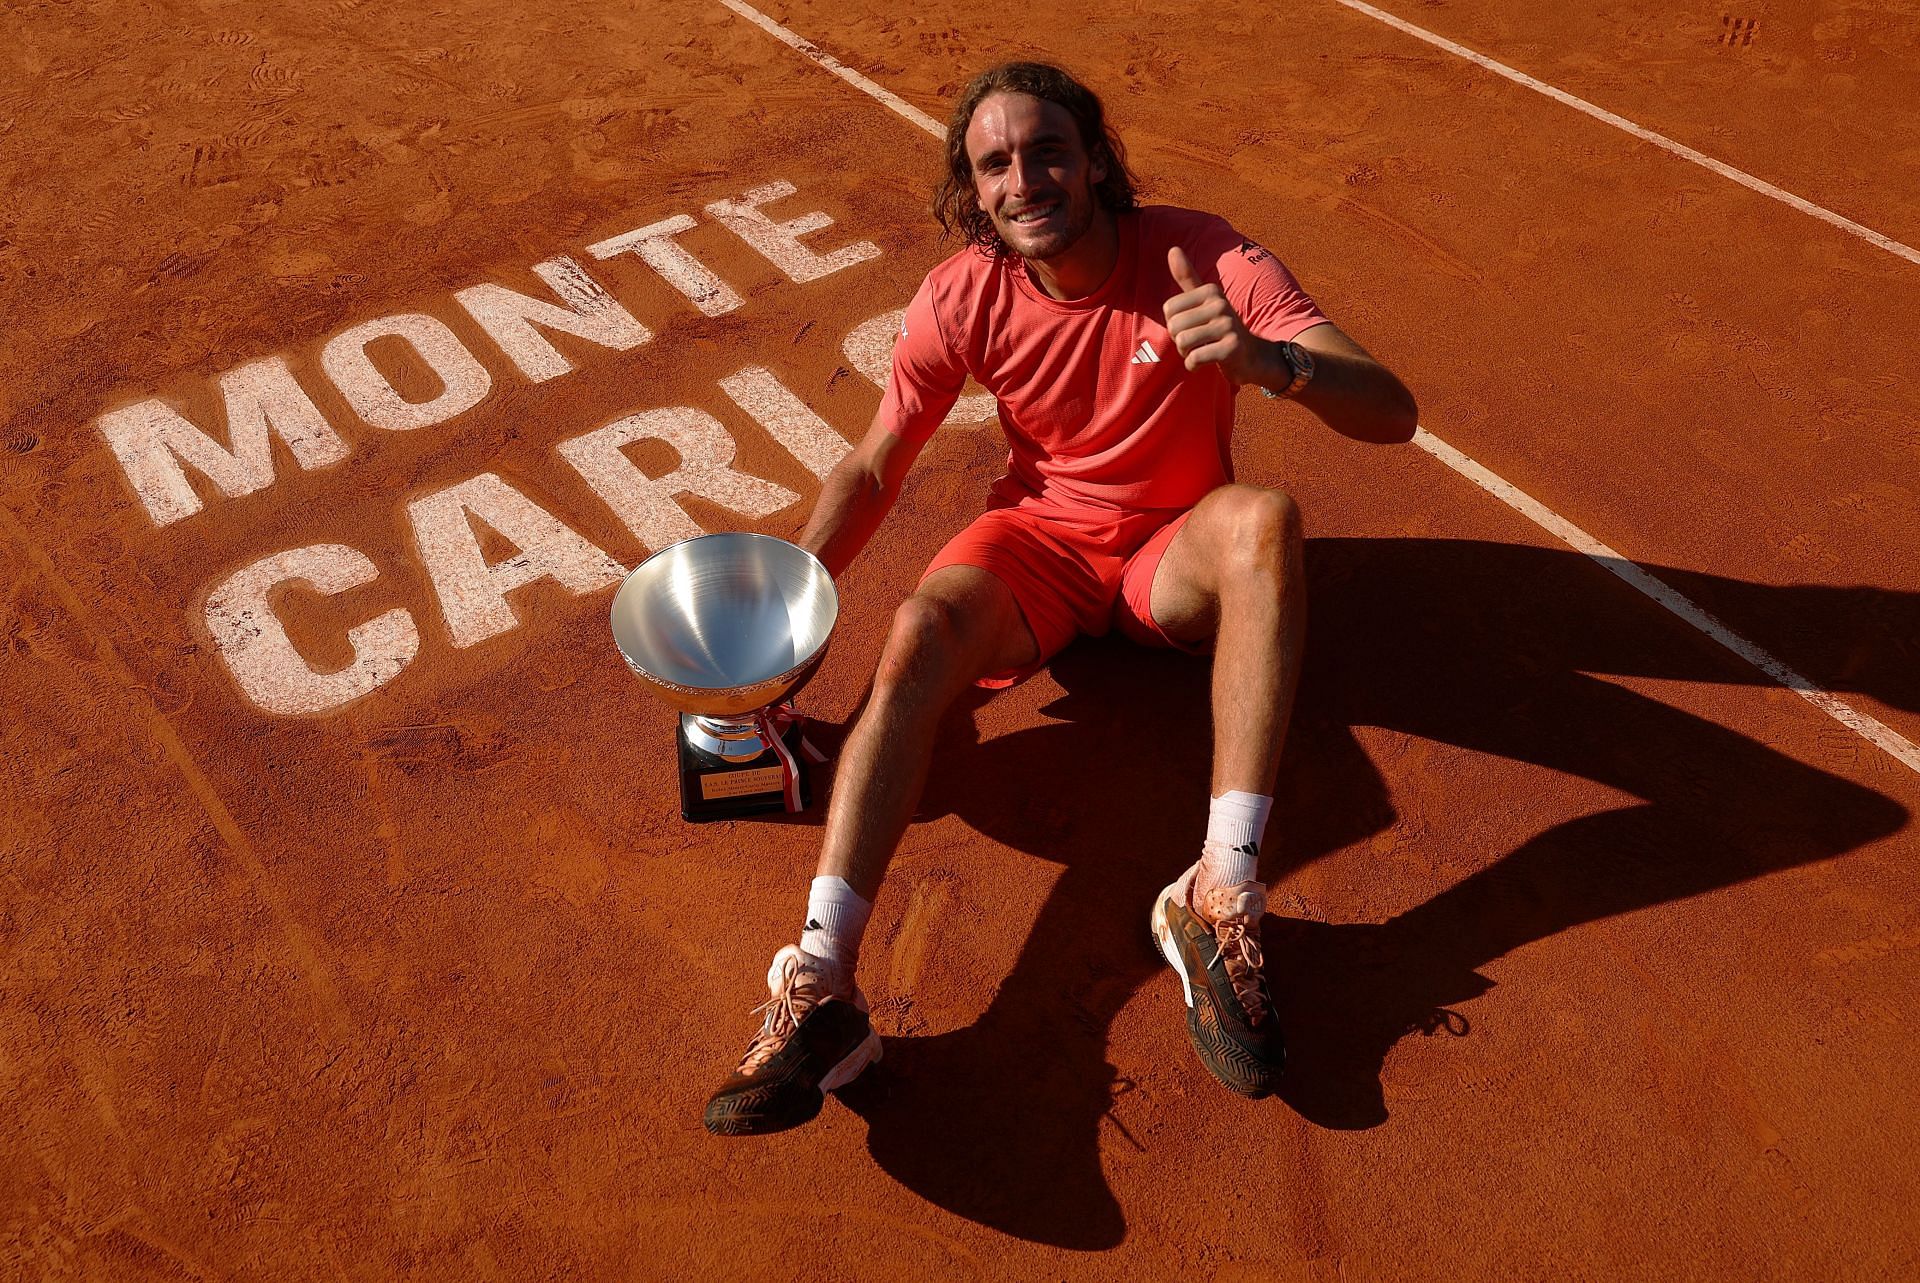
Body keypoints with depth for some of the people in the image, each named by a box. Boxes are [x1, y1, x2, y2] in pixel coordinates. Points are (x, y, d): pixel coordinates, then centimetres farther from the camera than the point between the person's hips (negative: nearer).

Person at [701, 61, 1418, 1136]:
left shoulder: (1205, 259, -17)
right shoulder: (964, 297, -9)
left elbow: (1392, 413, -25)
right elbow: (873, 470, 1)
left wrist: (1269, 361, -46)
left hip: (1176, 557, -1)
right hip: (1039, 539, 2)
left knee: (1265, 516, -35)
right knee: (920, 632, -30)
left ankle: (1221, 899, -40)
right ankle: (821, 987, -38)